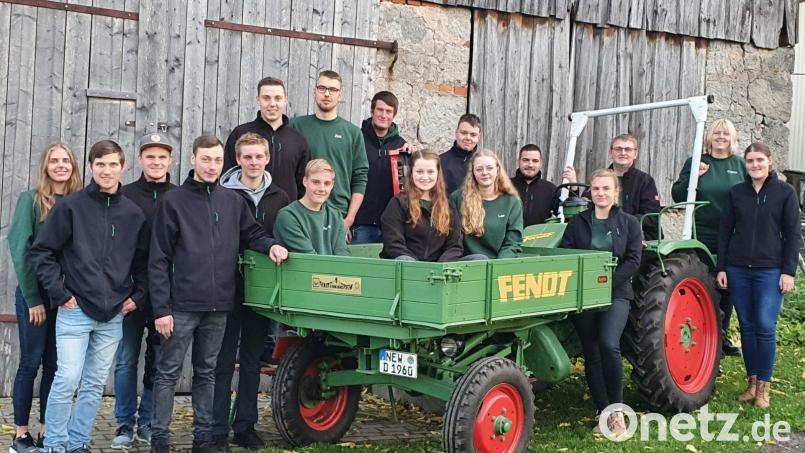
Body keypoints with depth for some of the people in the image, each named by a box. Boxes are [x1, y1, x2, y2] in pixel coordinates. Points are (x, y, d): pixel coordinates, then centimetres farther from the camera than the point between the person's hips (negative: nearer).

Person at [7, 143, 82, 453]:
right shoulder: (31, 200, -4)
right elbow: (20, 249, -8)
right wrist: (32, 297, -12)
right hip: (35, 294, -3)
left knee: (56, 365, 7)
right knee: (31, 362, 1)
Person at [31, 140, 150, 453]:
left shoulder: (133, 213, 8)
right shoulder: (71, 206, -2)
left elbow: (143, 261, 15)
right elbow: (42, 252, -2)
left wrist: (139, 296, 4)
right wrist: (60, 293, -8)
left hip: (113, 316, 3)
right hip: (75, 311, -3)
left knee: (95, 385, 8)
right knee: (67, 380, -8)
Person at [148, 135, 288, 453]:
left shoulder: (233, 201, 8)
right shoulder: (173, 201, -3)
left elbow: (252, 233, 18)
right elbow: (159, 260, -5)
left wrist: (270, 245, -7)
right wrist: (161, 308, -10)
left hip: (218, 306, 4)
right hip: (182, 305, -4)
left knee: (207, 373, 15)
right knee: (168, 373, 5)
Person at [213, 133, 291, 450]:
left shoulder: (280, 199, 7)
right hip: (229, 287, -3)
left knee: (252, 358, 11)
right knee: (224, 359, 2)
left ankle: (245, 426, 19)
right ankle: (218, 429, 9)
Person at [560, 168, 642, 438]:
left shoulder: (628, 224, 7)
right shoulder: (578, 223, 8)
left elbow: (633, 261, -2)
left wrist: (607, 282, -14)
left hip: (615, 294, -2)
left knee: (609, 344, -23)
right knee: (591, 354, 3)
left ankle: (617, 409, -8)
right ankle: (604, 414, 12)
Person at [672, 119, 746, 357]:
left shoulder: (740, 165, 7)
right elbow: (677, 195, -2)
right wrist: (693, 176, -16)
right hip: (703, 236, -2)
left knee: (727, 287, 11)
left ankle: (721, 335, 26)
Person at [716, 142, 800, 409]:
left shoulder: (784, 192, 1)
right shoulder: (736, 193, 8)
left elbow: (792, 234, 1)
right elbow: (725, 231, 9)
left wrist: (789, 271, -5)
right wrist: (721, 268, 4)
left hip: (770, 270, -3)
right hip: (738, 269, 3)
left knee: (766, 327, -7)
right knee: (747, 327, 7)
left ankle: (764, 386, 3)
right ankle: (752, 382, 17)